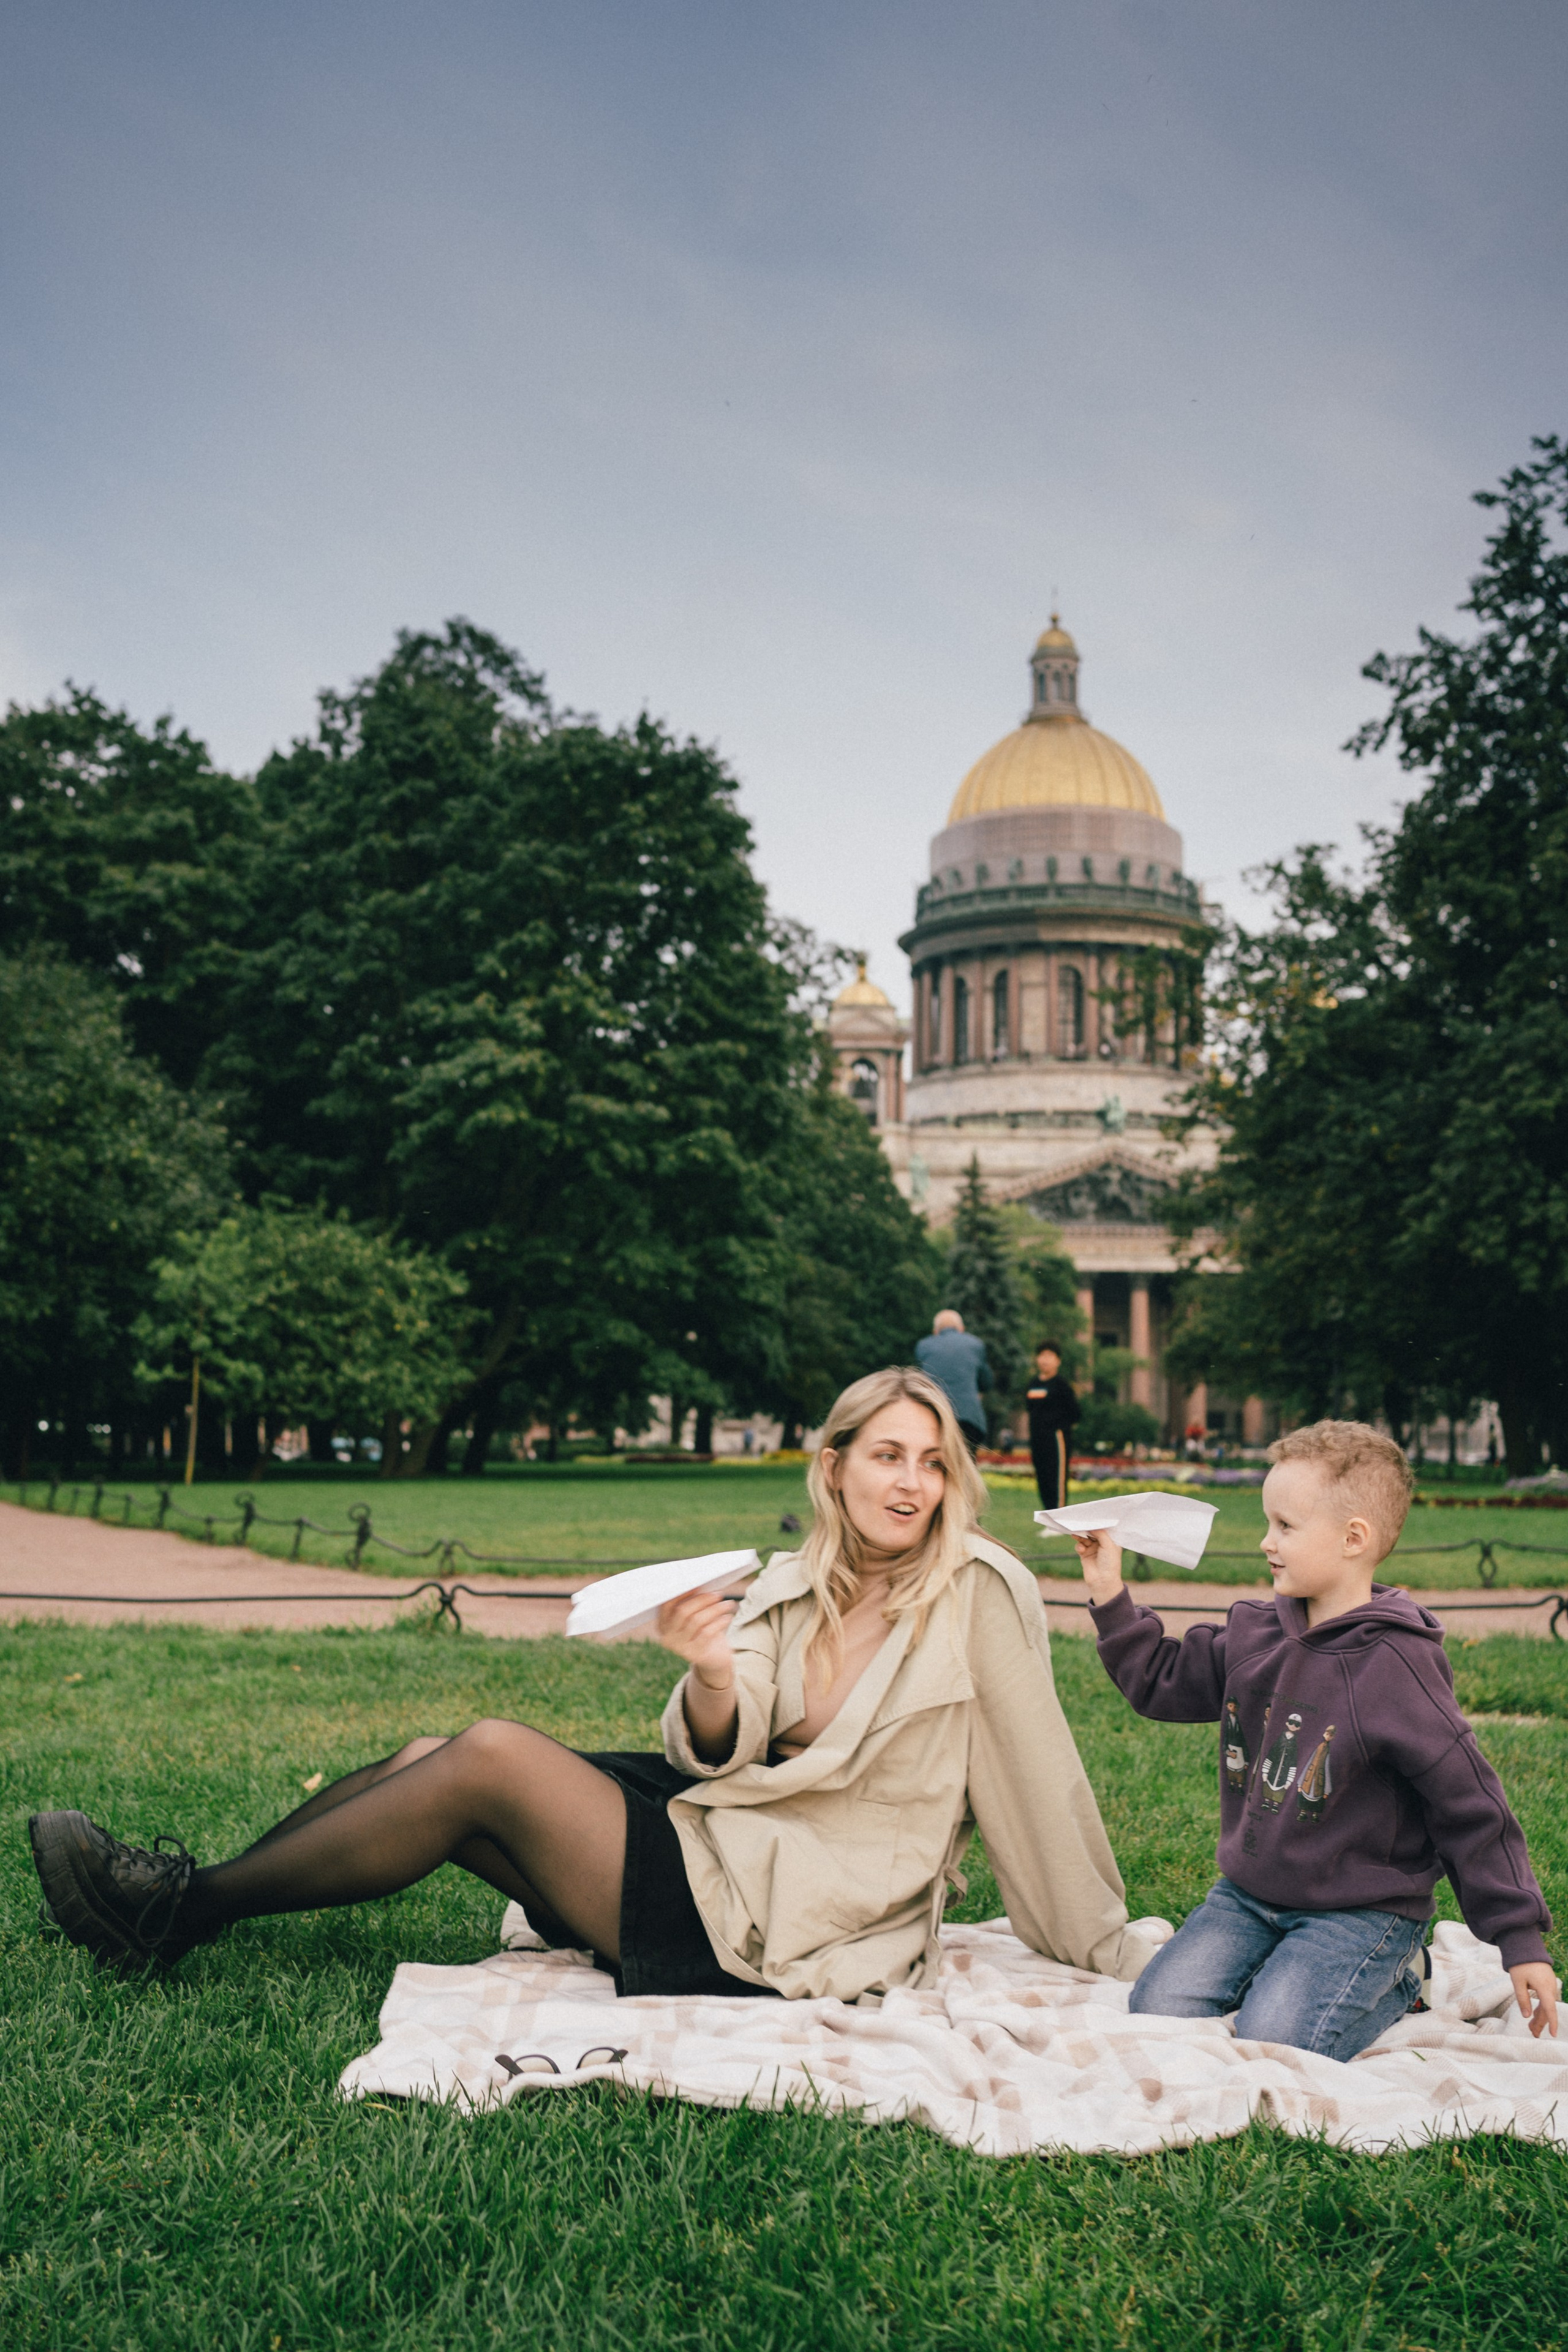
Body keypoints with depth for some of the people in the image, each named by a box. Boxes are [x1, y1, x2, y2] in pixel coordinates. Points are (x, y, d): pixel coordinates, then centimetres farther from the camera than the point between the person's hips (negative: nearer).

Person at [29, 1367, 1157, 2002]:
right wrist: (711, 1676, -23)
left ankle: (183, 1911, -1)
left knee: (493, 1758, -15)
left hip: (778, 1922, -7)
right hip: (723, 1832, 7)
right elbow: (719, 1752, -1)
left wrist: (1109, 1951, -6)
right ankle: (190, 1889, 11)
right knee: (435, 1759, -3)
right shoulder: (796, 1584, 7)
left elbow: (1038, 1777, -9)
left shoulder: (980, 1592, -11)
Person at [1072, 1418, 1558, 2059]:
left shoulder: (1394, 1667, -18)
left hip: (1361, 1910, -6)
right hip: (1247, 1895, 6)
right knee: (1157, 2008, -8)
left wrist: (1521, 1942, -11)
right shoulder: (1252, 1634, 1)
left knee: (1271, 2043, -21)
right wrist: (1109, 1596, 4)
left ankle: (1397, 1980, 6)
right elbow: (1162, 1681, 16)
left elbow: (1471, 1808, -14)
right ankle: (1285, 1964, 15)